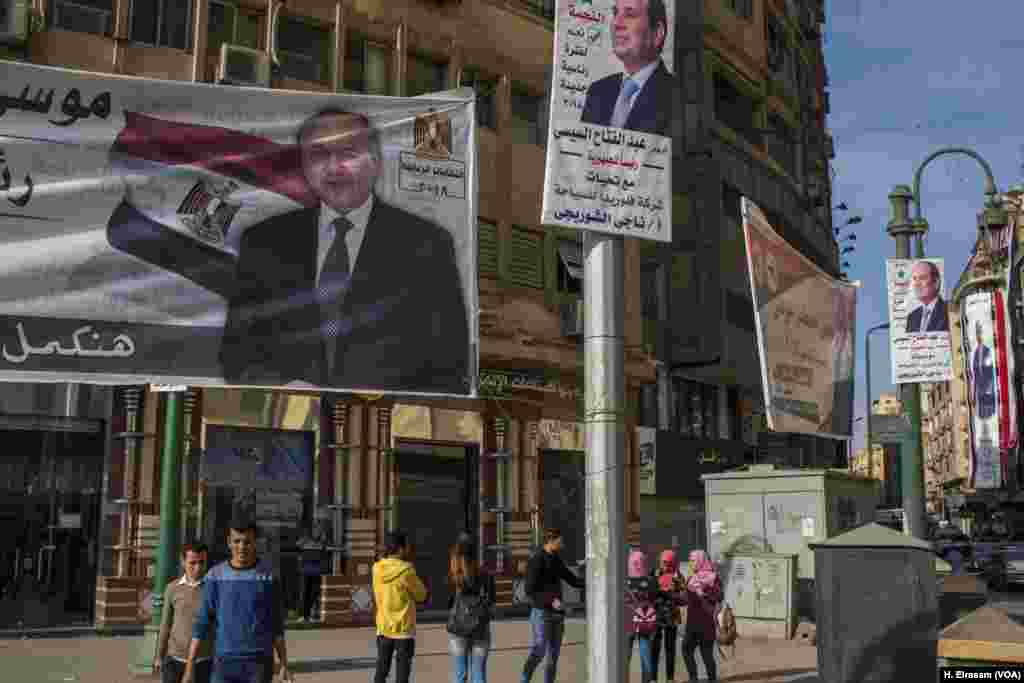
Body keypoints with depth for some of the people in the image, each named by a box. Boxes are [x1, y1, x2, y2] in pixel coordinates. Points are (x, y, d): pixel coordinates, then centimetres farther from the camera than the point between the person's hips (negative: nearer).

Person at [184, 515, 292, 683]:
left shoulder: (269, 574, -1)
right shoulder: (215, 576, 0)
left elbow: (276, 623, 4)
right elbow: (201, 625, 0)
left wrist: (285, 666, 2)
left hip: (259, 664, -1)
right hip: (226, 663, 1)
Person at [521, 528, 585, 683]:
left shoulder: (556, 560, 11)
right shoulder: (536, 561, -12)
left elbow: (573, 580, 17)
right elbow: (530, 590, -15)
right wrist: (551, 601, -24)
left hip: (556, 612, 7)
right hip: (541, 611, -7)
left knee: (554, 654, 7)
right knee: (538, 652, -11)